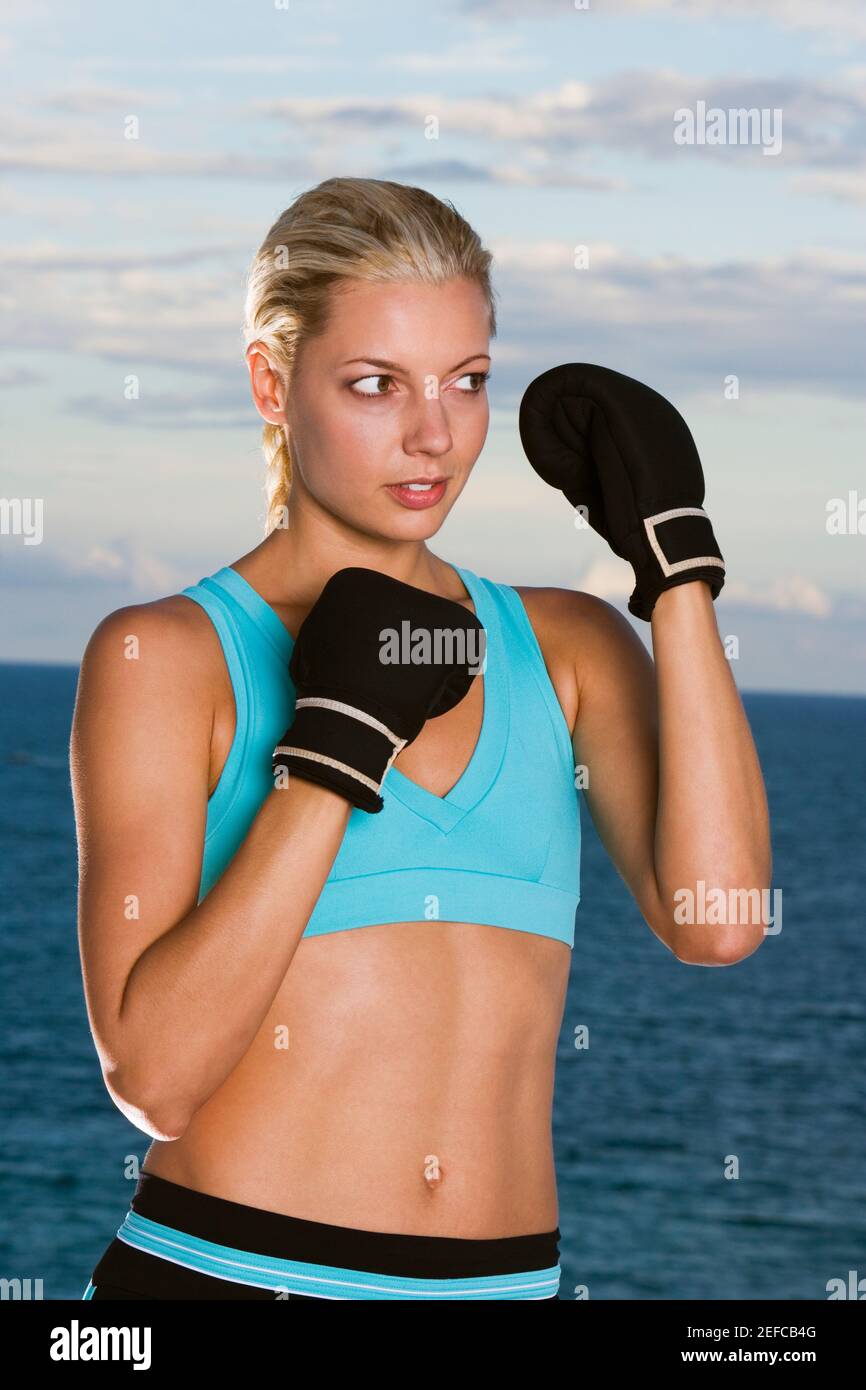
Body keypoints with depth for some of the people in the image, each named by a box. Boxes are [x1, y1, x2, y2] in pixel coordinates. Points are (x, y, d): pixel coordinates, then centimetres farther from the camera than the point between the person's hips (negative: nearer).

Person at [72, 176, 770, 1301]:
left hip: (508, 1284, 3)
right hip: (226, 1267, -3)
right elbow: (153, 1074, -13)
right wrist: (337, 744, -14)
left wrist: (674, 558, -8)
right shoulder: (165, 655, -2)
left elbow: (713, 921, -10)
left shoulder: (568, 647, 9)